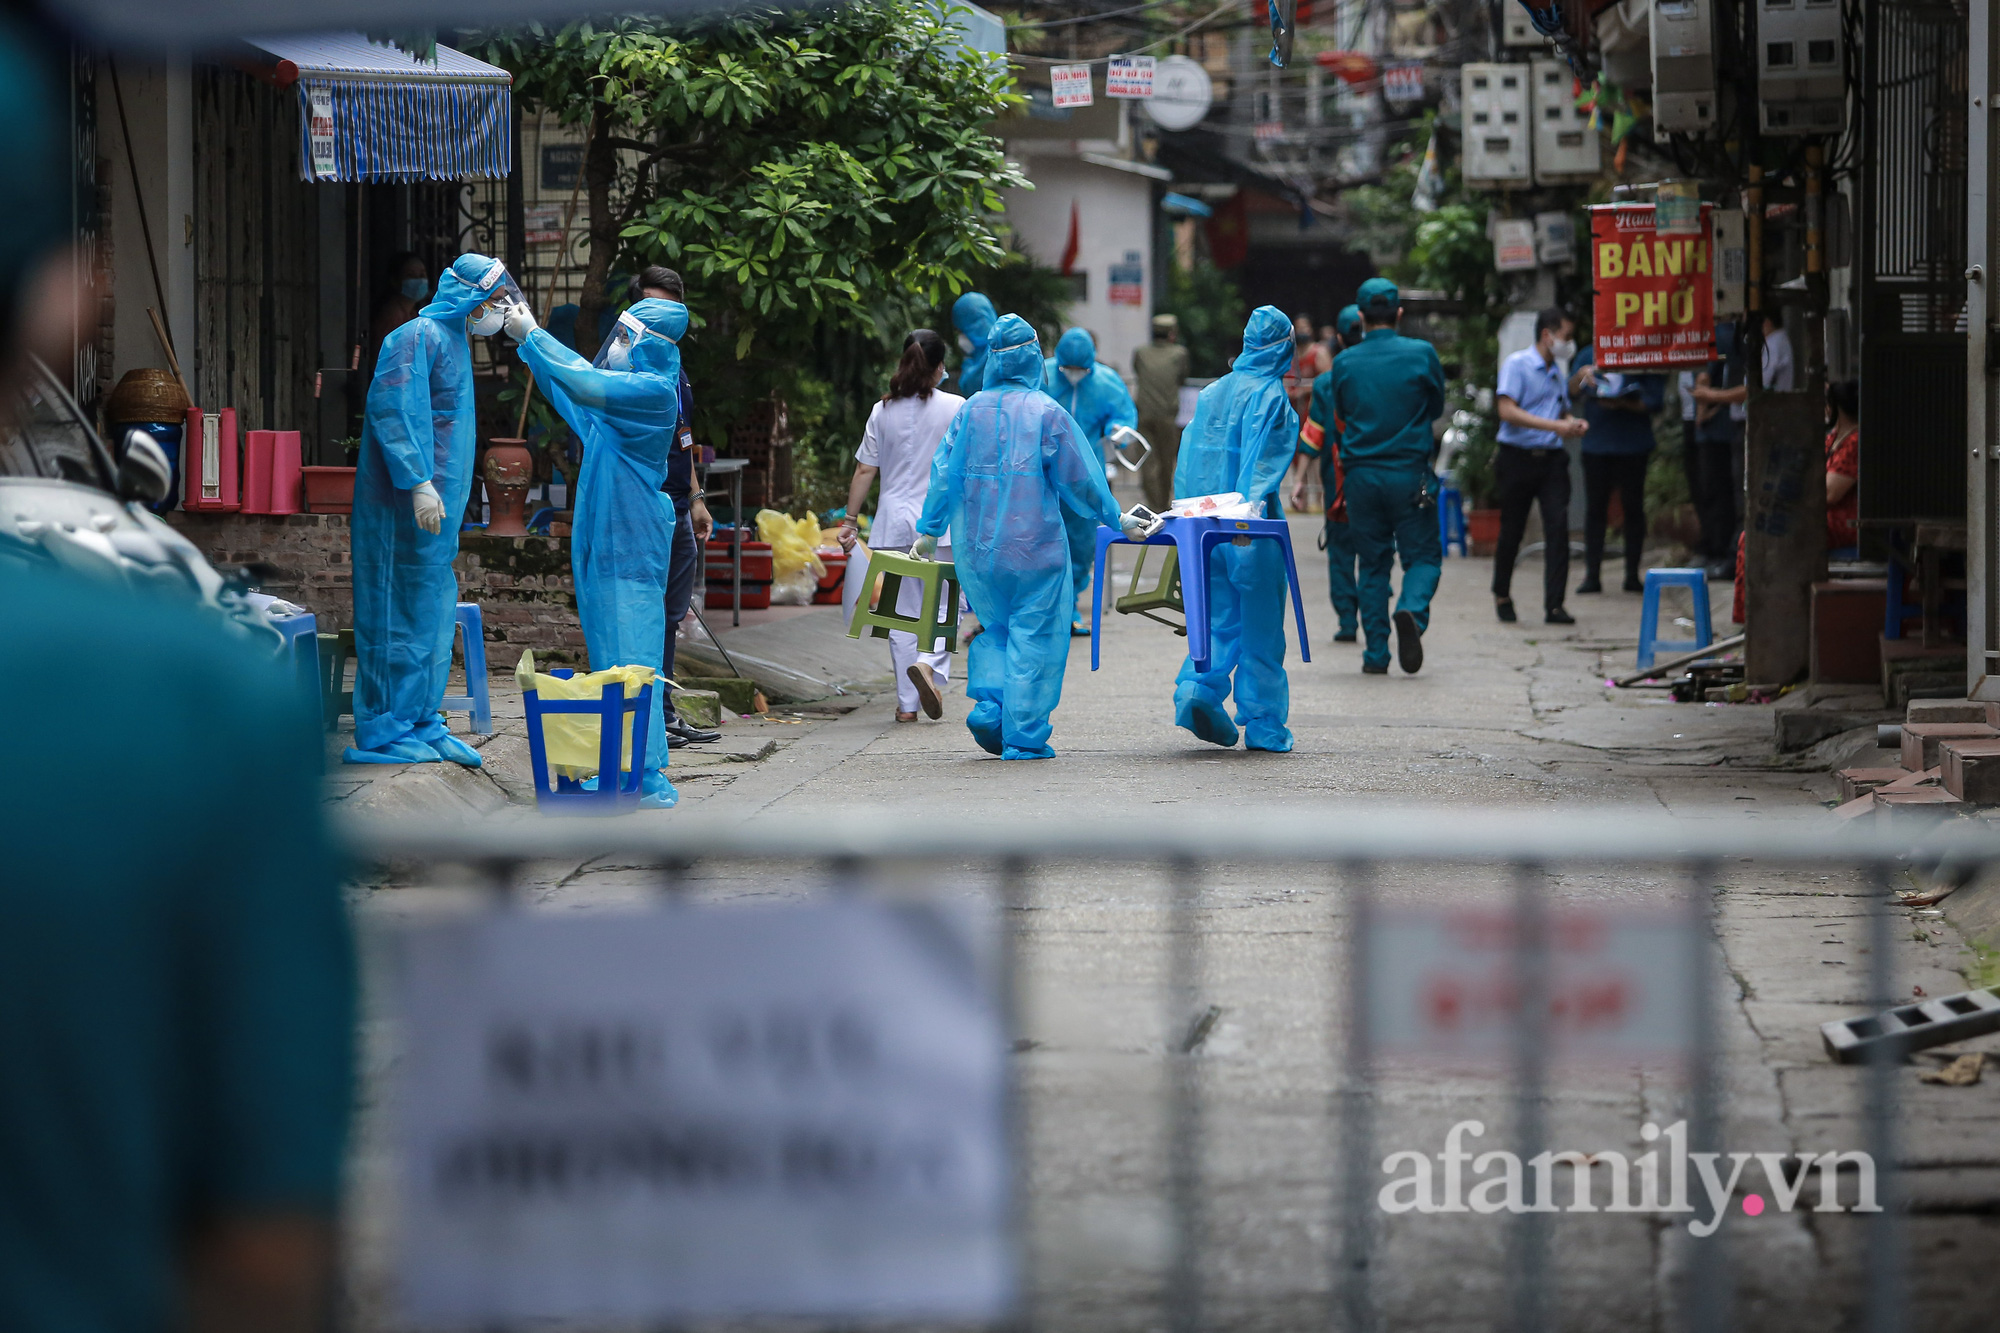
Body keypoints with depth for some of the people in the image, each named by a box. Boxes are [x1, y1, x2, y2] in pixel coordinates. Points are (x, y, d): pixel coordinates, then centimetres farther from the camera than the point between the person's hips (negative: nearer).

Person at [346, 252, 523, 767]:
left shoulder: (453, 340, 19)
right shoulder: (418, 337, -12)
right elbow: (393, 410, -22)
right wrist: (419, 483, -26)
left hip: (436, 506, 10)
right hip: (407, 507, -10)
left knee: (434, 615, 11)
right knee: (404, 613, -6)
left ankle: (421, 723, 17)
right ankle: (384, 731, -1)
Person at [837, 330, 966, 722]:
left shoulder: (883, 411, 3)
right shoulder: (955, 408, -4)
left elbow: (865, 471, 3)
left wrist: (850, 520, 9)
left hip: (895, 520, 3)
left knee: (903, 609, 8)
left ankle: (907, 704, 9)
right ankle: (930, 663, -25)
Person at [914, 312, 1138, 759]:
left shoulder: (971, 410, 3)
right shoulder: (1046, 412, -7)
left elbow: (945, 473, 5)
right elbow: (1079, 479, -4)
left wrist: (929, 530, 15)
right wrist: (1115, 519, 9)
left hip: (977, 546, 4)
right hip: (1033, 546, -4)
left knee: (994, 627, 19)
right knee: (1033, 637, 2)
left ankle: (987, 703, -2)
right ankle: (1024, 735, 0)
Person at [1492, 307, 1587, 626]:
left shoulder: (1559, 372, 16)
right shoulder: (1516, 365, -6)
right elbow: (1507, 411, -17)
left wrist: (1573, 423, 3)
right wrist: (1555, 426, -23)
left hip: (1551, 457, 5)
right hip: (1517, 457, -5)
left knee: (1558, 525, -10)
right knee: (1512, 530, 5)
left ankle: (1554, 605, -11)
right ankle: (1502, 595, 28)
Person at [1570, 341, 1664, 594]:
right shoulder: (1588, 356, 10)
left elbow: (1656, 400, -4)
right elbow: (1570, 394, 7)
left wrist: (1622, 404, -18)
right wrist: (1580, 377, -14)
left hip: (1633, 448, -2)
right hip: (1595, 447, 2)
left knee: (1633, 507, 2)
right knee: (1594, 508, 2)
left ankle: (1632, 574, 9)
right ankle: (1591, 575, 4)